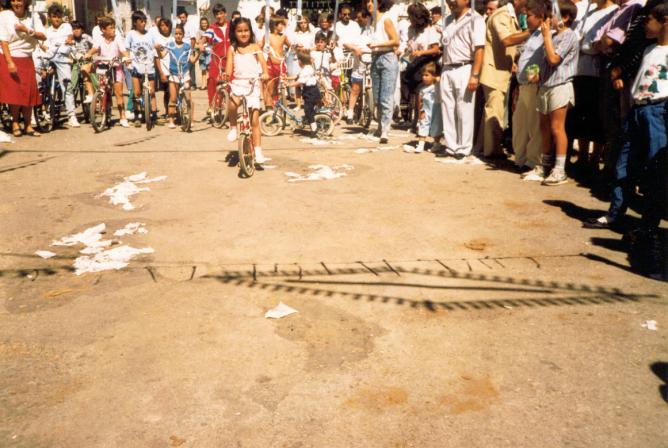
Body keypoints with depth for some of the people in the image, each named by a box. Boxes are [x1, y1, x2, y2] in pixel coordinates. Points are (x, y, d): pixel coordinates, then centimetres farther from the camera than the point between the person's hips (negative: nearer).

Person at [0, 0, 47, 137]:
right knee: (14, 92, -7)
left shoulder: (32, 17, 5)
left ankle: (28, 125, 12)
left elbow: (43, 36, -5)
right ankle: (15, 123, 11)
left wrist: (27, 30, -21)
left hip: (27, 60, 3)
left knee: (29, 93, 0)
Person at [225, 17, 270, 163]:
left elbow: (262, 60, -8)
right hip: (238, 83, 1)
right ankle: (233, 127, -4)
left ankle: (258, 152, 4)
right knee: (233, 104, -33)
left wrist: (265, 73, -28)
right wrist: (227, 74, -24)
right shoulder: (232, 49, 10)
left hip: (253, 84, -1)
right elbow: (229, 64, -1)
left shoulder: (255, 47, 7)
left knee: (255, 121, -2)